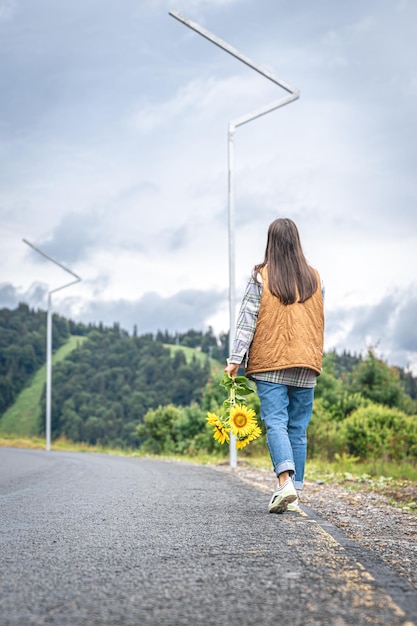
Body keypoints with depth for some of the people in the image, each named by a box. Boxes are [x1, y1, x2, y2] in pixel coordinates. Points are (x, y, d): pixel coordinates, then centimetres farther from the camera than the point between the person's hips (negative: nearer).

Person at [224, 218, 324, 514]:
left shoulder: (262, 276, -3)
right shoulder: (314, 277, 7)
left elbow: (247, 320, -6)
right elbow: (320, 322, 13)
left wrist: (236, 359, -4)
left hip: (270, 363, -3)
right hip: (306, 365, 3)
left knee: (275, 422, -6)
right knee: (298, 428, 8)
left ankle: (286, 481, -25)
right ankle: (294, 494, 10)